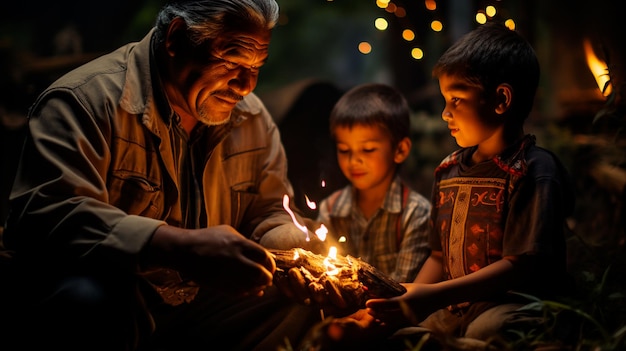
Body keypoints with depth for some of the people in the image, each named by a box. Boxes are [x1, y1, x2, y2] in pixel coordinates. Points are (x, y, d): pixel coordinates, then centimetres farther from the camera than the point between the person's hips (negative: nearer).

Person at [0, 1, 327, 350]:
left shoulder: (253, 118, 7)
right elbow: (44, 216, -27)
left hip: (199, 314, 7)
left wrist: (296, 248, -11)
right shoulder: (88, 98, -15)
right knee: (90, 294, -38)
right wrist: (182, 248, -37)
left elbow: (268, 213, 15)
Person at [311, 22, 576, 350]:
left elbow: (521, 265, -17)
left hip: (514, 305, -5)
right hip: (455, 311, 5)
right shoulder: (448, 171, 15)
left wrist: (433, 296, -22)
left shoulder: (534, 170, -9)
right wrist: (408, 302, -1)